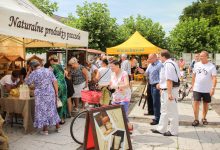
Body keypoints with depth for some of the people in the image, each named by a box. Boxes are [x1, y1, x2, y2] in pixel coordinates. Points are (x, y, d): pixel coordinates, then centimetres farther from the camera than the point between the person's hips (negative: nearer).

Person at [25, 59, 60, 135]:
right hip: (51, 93, 5)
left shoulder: (34, 73, -7)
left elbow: (27, 82, 3)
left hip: (41, 95, -4)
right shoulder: (48, 70, 6)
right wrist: (56, 92, 5)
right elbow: (55, 82, 2)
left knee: (43, 111, 6)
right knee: (52, 110, 15)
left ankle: (45, 130, 12)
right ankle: (57, 127, 23)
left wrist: (28, 72, 8)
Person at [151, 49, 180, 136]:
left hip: (170, 90, -11)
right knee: (164, 110, 18)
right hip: (165, 90, 11)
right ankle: (161, 129, 30)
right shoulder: (168, 63, 11)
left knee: (171, 111, 3)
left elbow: (169, 80, -26)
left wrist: (169, 93, -27)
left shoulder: (168, 65, -21)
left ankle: (173, 131, 16)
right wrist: (161, 84, 28)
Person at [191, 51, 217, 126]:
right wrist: (192, 85, 9)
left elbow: (214, 78, -11)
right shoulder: (196, 64, 3)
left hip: (207, 89, -1)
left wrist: (213, 88, -21)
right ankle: (196, 119, 1)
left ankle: (204, 118, 28)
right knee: (196, 103, -6)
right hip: (197, 88, 2)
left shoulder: (211, 66, -7)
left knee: (206, 104, 11)